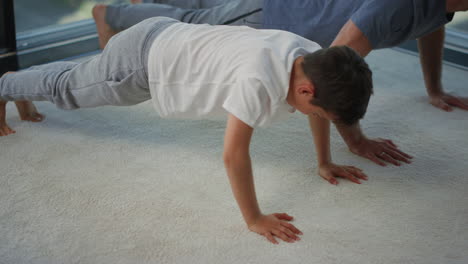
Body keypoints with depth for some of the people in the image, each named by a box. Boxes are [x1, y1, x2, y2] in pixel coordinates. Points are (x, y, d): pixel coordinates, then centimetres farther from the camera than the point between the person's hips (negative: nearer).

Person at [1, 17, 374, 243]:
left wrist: (326, 163, 6)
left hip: (168, 39, 7)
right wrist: (254, 219, -33)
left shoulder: (315, 61, -17)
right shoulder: (260, 79, -43)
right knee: (66, 87, 21)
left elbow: (319, 109, 4)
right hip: (143, 57, -7)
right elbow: (234, 153, -40)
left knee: (74, 83, 32)